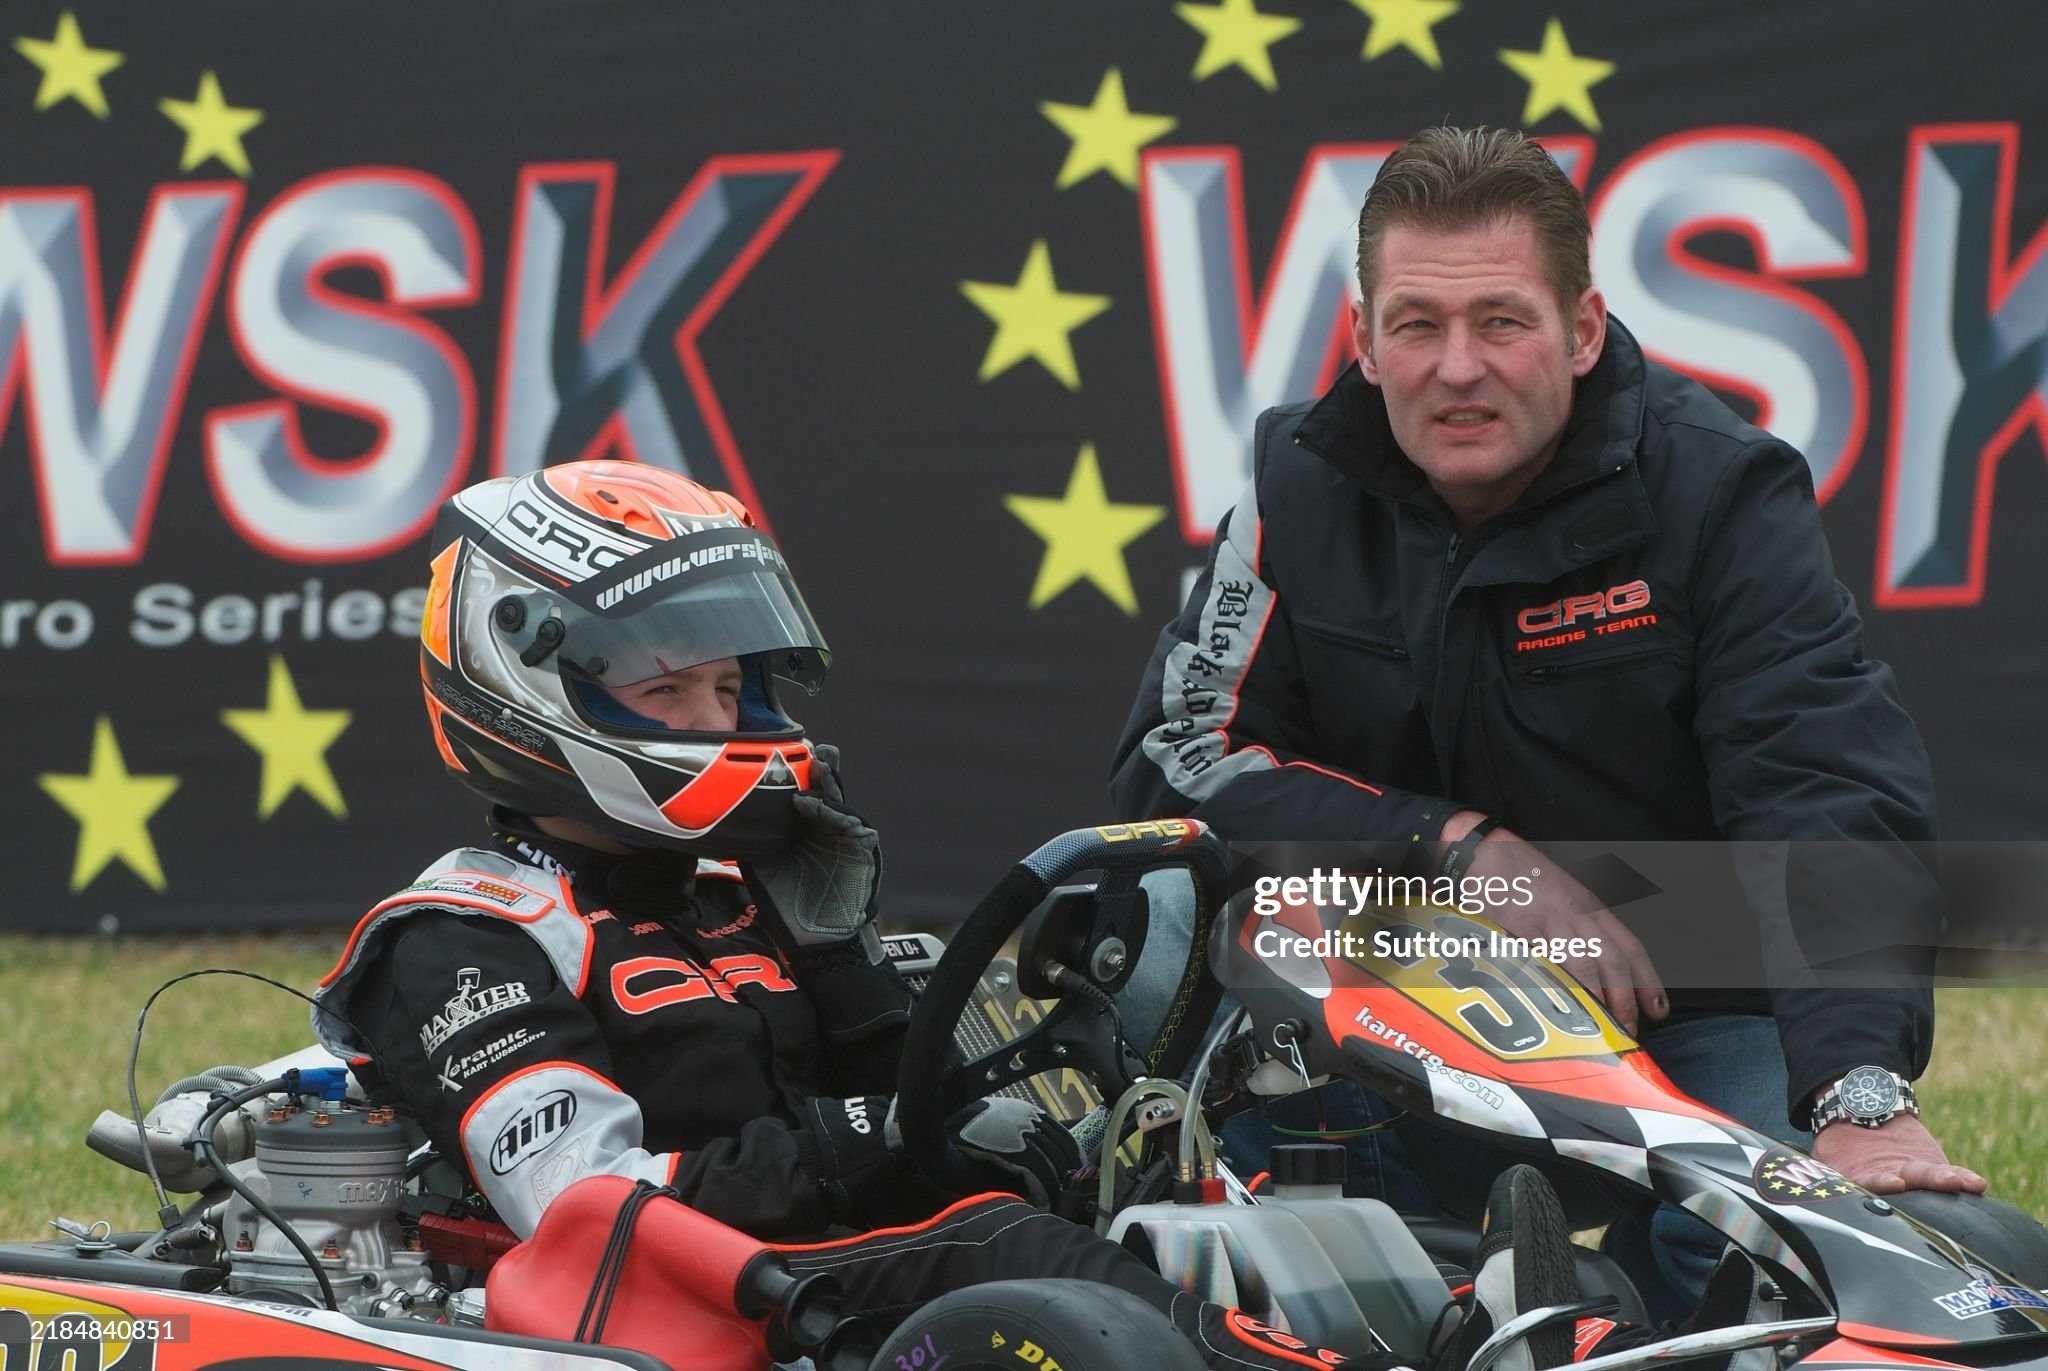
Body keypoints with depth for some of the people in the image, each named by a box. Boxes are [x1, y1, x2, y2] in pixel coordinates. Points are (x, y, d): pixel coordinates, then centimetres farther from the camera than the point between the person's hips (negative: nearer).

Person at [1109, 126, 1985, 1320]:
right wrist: (1471, 852, -17)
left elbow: (1832, 790, -22)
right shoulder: (1303, 485, 2)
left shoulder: (1720, 489, -9)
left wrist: (1862, 1091, -39)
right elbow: (1175, 761, -5)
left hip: (1693, 1028, -3)